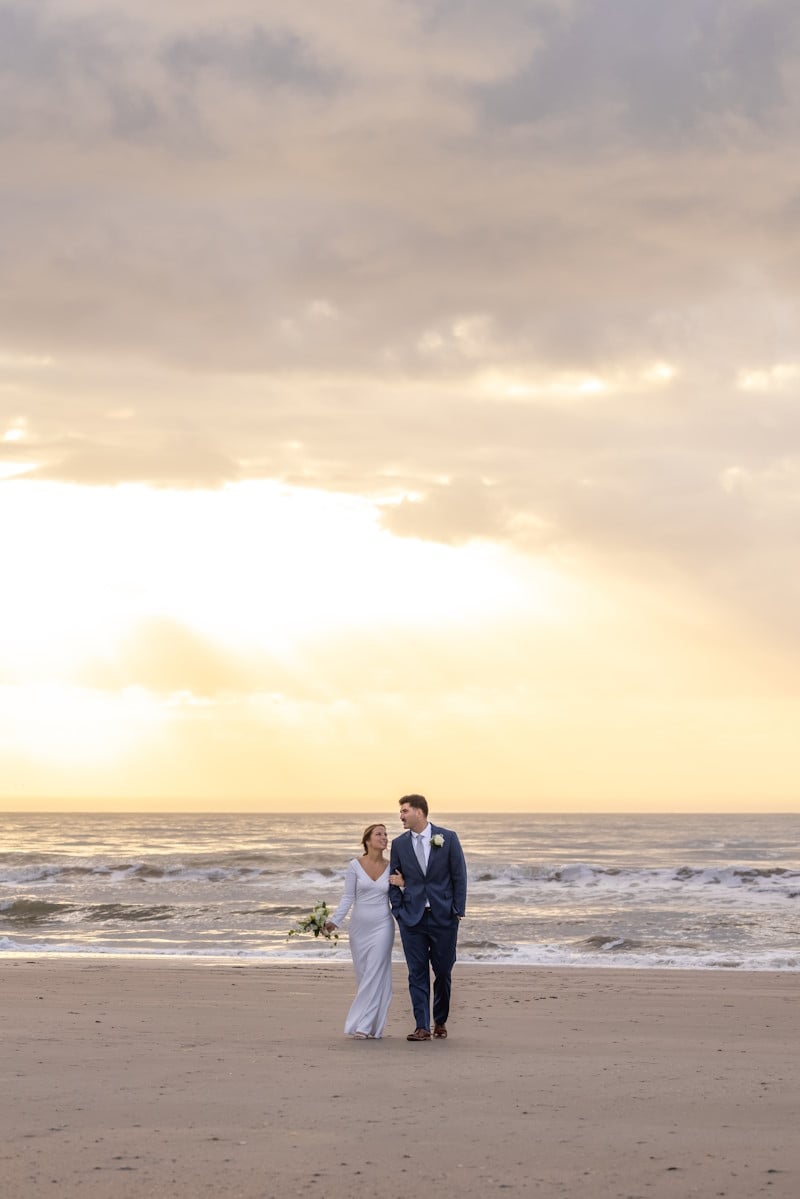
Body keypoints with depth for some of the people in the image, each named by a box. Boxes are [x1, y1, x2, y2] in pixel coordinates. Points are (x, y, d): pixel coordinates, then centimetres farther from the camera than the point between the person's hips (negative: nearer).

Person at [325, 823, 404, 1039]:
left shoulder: (390, 868, 2)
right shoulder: (355, 865, -2)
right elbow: (348, 897, 0)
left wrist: (401, 885, -11)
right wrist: (334, 921, -8)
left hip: (382, 926, 0)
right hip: (359, 926, 0)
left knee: (375, 975, -7)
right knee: (362, 976, 5)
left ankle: (364, 1026, -6)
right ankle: (368, 1024, 14)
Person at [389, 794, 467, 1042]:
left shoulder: (447, 838, -2)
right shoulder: (399, 844, 5)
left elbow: (459, 875, 0)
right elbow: (393, 879, 11)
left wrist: (458, 909, -4)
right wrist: (398, 910, 1)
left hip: (443, 916, -1)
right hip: (412, 918, 1)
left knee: (443, 972, 6)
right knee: (417, 973, -1)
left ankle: (440, 1021, 24)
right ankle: (422, 1027, 0)